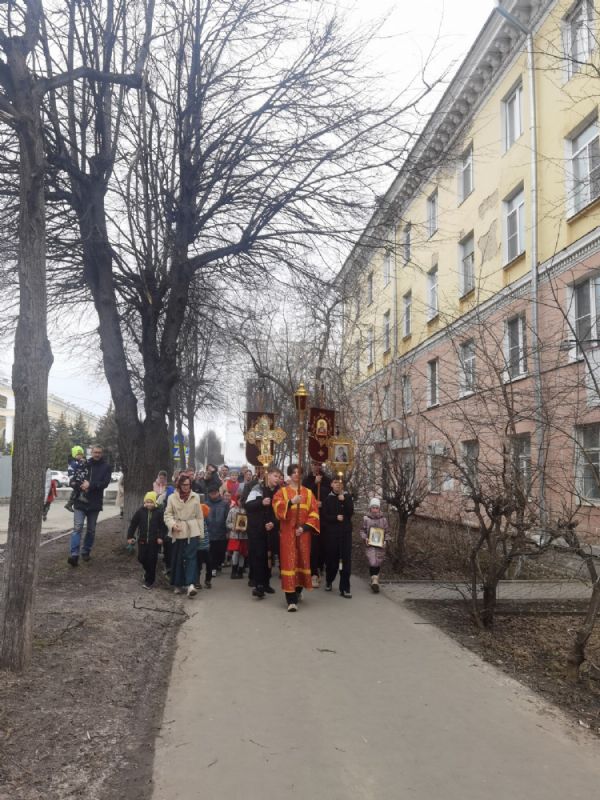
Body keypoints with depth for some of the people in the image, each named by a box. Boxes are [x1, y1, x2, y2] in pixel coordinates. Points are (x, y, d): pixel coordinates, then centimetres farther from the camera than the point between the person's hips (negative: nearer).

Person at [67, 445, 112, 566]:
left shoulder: (106, 467, 1)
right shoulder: (83, 464, 4)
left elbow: (105, 483, -10)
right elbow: (73, 481, 5)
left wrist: (90, 485, -20)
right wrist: (81, 486, -14)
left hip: (95, 503, 0)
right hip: (80, 501, 0)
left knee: (91, 530, 11)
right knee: (77, 528, -9)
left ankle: (86, 551, 26)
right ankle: (74, 555, -12)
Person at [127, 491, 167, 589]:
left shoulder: (159, 512, -8)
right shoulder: (140, 511, -2)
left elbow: (163, 526, -4)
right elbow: (133, 524, 4)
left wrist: (161, 537, -12)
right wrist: (130, 536, 3)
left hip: (154, 540, -2)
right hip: (142, 539, 2)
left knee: (152, 560, 2)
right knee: (141, 558, 6)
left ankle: (149, 581, 14)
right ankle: (147, 571, 38)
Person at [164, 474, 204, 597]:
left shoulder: (195, 497, 3)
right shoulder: (172, 497, 0)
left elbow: (199, 516, 6)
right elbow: (168, 514, 1)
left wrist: (201, 532, 6)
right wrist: (172, 524, -17)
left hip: (192, 531, -1)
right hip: (178, 532, 1)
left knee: (191, 557, -10)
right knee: (177, 558, 9)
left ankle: (190, 584, -18)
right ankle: (178, 584, 22)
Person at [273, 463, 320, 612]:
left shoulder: (308, 492, 11)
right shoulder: (282, 491, 6)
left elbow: (314, 512, 3)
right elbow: (276, 506, -12)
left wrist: (305, 527, -9)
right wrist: (291, 502, -26)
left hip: (303, 531, 3)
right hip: (288, 531, -2)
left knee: (302, 560, 7)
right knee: (289, 561, -9)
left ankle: (298, 591, 29)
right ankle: (291, 600, -12)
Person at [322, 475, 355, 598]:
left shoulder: (348, 497, 7)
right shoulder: (328, 498, 6)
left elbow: (351, 512, -5)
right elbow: (325, 516, 0)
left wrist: (343, 500, -15)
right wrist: (336, 518, -15)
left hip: (346, 532, 0)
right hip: (332, 532, 0)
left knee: (346, 560, -6)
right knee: (331, 559, 4)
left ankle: (345, 588, -3)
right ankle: (329, 581, 28)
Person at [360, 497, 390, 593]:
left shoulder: (383, 520, 3)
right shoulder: (366, 519, 1)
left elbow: (387, 532, 7)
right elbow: (362, 530, 6)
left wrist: (386, 541, -8)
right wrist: (365, 538, -11)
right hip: (370, 545, -2)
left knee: (378, 563, 8)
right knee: (372, 563, -15)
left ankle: (375, 581, 23)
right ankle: (374, 581, -11)